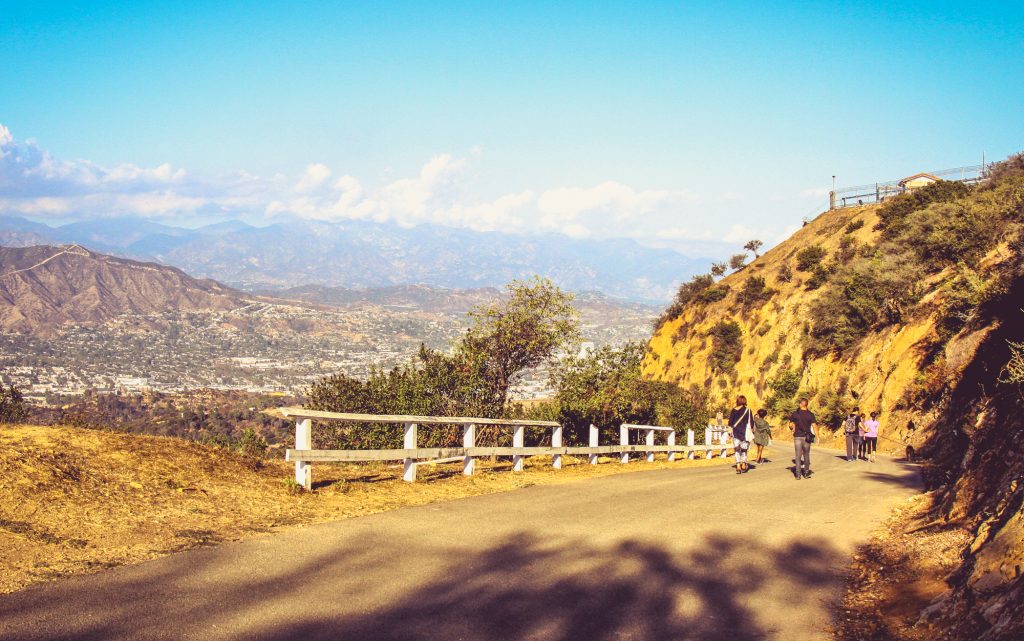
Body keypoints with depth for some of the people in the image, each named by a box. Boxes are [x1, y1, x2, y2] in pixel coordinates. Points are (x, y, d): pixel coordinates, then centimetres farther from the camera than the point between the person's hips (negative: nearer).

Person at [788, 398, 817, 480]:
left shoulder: (795, 414, -1)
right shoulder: (810, 415, -3)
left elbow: (791, 425, 4)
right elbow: (814, 426, -9)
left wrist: (792, 430, 26)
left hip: (797, 437, 0)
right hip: (806, 438, 0)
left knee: (798, 456, 2)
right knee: (806, 455, 15)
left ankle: (798, 474, -3)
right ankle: (806, 473, 21)